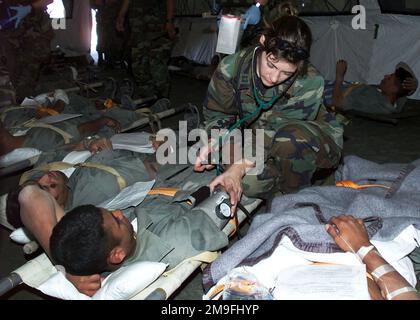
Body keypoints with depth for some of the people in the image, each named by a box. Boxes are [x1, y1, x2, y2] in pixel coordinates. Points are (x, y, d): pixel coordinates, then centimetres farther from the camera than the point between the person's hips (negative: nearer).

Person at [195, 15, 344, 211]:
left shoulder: (310, 83, -27)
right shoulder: (232, 68, -17)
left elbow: (276, 131, -30)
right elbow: (217, 112, -2)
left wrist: (240, 166, -40)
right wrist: (214, 142, -23)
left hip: (312, 143, -2)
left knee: (291, 137, -39)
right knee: (249, 183, -29)